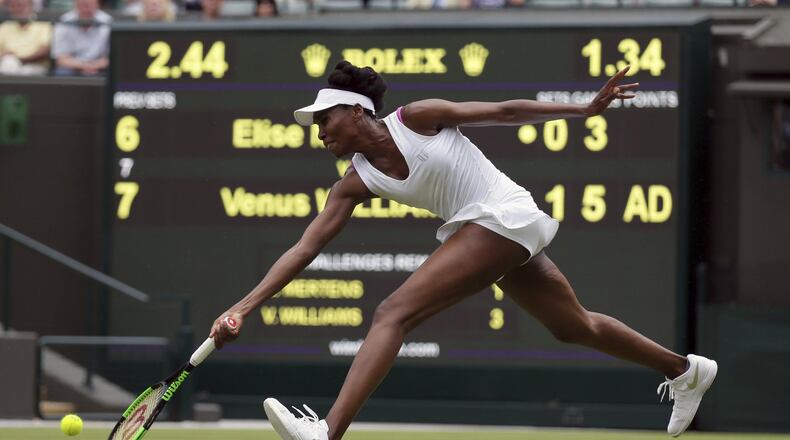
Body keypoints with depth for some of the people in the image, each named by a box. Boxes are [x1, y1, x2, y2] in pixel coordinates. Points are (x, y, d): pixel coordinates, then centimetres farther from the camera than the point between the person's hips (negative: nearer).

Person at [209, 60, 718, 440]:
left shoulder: (417, 117, -12)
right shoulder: (355, 183, 5)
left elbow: (505, 111, -5)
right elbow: (304, 249, 0)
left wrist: (587, 109, -5)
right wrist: (244, 308, -10)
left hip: (503, 216, -9)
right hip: (473, 229, 9)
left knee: (393, 313, -21)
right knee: (576, 327, 24)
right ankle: (686, 370, 44)